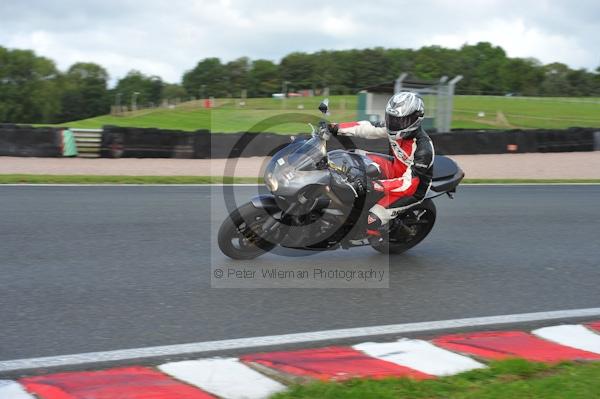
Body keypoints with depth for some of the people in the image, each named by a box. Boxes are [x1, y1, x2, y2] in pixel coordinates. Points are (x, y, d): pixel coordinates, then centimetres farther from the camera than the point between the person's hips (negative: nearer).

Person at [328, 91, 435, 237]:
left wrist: (376, 185, -45)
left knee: (371, 221, -23)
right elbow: (368, 128, -7)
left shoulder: (423, 148, -32)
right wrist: (337, 127, -18)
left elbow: (408, 184, -35)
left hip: (413, 189, -8)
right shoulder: (398, 129, -11)